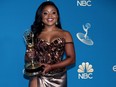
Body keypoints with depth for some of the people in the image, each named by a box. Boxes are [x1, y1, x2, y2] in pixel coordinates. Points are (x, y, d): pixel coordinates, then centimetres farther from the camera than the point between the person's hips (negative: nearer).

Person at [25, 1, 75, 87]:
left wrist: (51, 66, -15)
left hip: (58, 78, 1)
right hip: (38, 77, 0)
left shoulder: (65, 34, 1)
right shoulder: (35, 35, 2)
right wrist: (29, 56, -14)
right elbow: (28, 58, 9)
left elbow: (71, 59, -4)